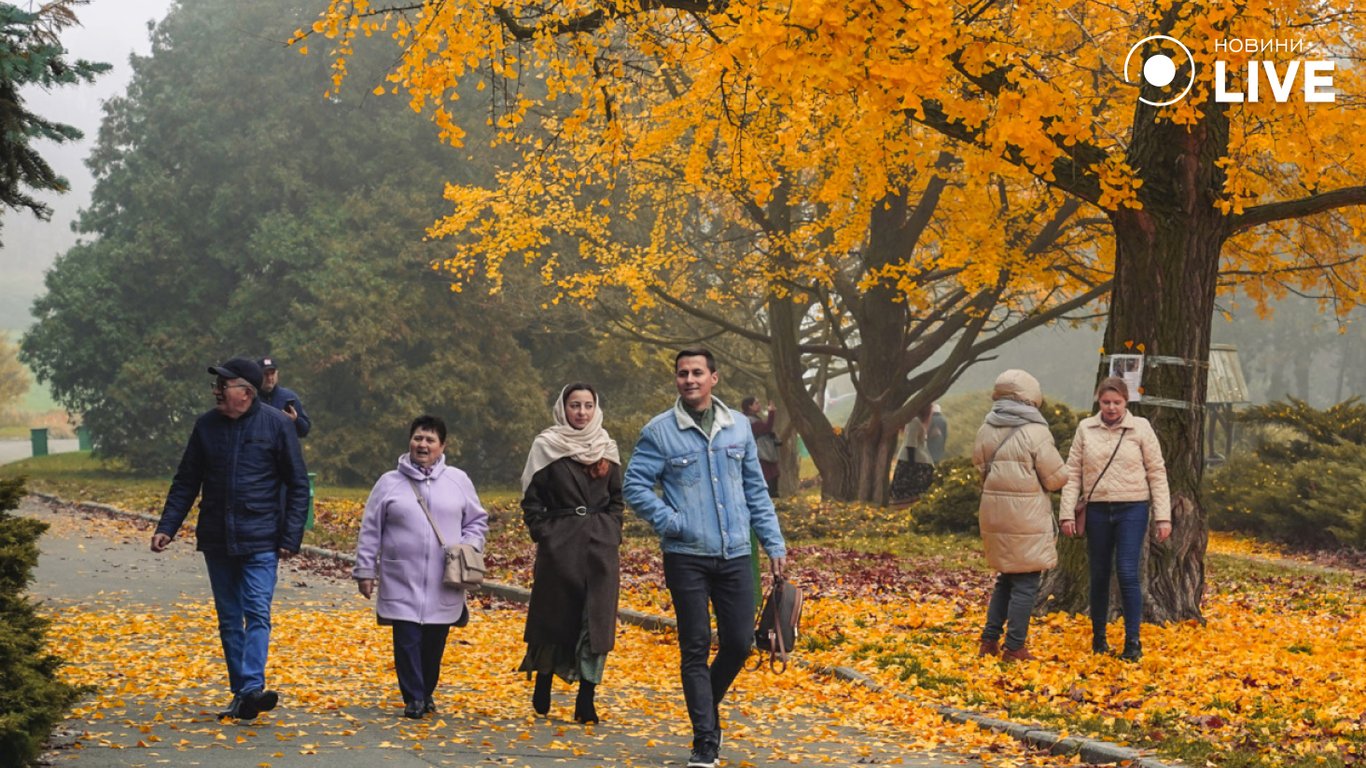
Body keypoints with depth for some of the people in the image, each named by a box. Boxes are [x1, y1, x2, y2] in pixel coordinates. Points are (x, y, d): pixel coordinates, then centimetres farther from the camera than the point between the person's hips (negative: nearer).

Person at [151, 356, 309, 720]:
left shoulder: (276, 425, -4)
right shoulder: (206, 425, 7)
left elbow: (298, 485, -1)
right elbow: (185, 482, 13)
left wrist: (291, 537, -7)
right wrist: (166, 527, 3)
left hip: (260, 541, -4)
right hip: (216, 540, 4)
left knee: (257, 613, -14)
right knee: (229, 620, 8)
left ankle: (252, 688, -23)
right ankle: (240, 695, 14)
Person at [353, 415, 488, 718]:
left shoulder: (458, 481, 8)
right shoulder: (389, 482, 4)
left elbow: (477, 521, 16)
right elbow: (370, 531, 6)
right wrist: (364, 570, 4)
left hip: (444, 584, 1)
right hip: (402, 582, -1)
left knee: (435, 642, 9)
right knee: (407, 641, -6)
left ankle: (427, 692, 27)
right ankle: (414, 698, 3)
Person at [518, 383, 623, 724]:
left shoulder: (607, 448, 10)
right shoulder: (546, 445, 0)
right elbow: (531, 498, 0)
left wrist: (612, 536, 5)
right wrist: (544, 536, -8)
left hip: (601, 546, 3)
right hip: (559, 546, -2)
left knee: (596, 621, -2)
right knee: (555, 616, 5)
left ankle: (586, 699, 1)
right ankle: (543, 684, 26)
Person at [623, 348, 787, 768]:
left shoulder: (738, 427, 8)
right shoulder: (659, 431, -3)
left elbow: (756, 490, 12)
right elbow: (634, 485, -3)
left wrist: (774, 543, 9)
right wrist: (671, 522, -13)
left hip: (735, 556, 3)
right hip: (687, 557, -3)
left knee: (739, 642, 5)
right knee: (695, 648, 0)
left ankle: (708, 705, 33)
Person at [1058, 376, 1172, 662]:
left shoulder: (1141, 428, -1)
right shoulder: (1085, 429, 4)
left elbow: (1157, 473, 0)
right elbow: (1073, 473, 4)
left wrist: (1163, 517, -4)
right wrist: (1067, 513, -3)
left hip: (1132, 510, -2)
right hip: (1098, 510, 2)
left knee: (1127, 573, -10)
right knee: (1099, 575, 9)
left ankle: (1133, 641, -2)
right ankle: (1098, 636, 22)